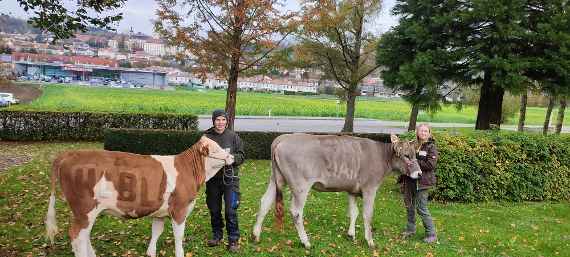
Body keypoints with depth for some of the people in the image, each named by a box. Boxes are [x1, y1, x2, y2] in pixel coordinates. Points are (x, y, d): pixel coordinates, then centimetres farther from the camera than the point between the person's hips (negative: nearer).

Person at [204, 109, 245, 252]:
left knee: (231, 211, -3)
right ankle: (217, 236, 31)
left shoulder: (233, 136, -2)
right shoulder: (206, 136, -2)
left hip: (230, 178, -2)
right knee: (214, 210, 13)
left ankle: (233, 240, 10)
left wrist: (230, 158, -16)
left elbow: (241, 156, 2)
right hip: (212, 178, 2)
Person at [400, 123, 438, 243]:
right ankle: (410, 229, 33)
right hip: (410, 180, 6)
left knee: (421, 208, -4)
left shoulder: (431, 147, -5)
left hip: (422, 181, -6)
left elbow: (430, 164, -15)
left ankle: (432, 234, 9)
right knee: (409, 205, 16)